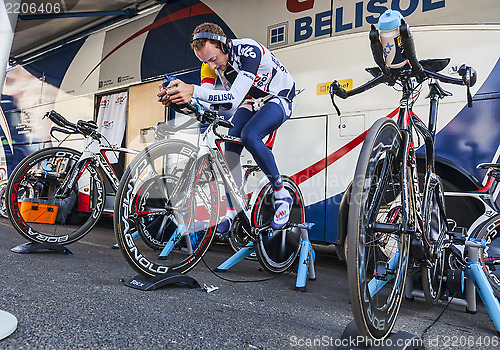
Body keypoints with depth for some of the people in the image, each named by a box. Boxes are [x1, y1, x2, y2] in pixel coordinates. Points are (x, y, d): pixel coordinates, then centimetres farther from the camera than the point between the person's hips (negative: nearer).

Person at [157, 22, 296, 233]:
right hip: (251, 102, 7)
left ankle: (282, 195, -14)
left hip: (279, 98, -7)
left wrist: (193, 91, -54)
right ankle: (232, 212, -3)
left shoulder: (248, 51, -33)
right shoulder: (215, 61, -9)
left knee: (249, 136, -32)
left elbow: (234, 99, -42)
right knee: (231, 144, -12)